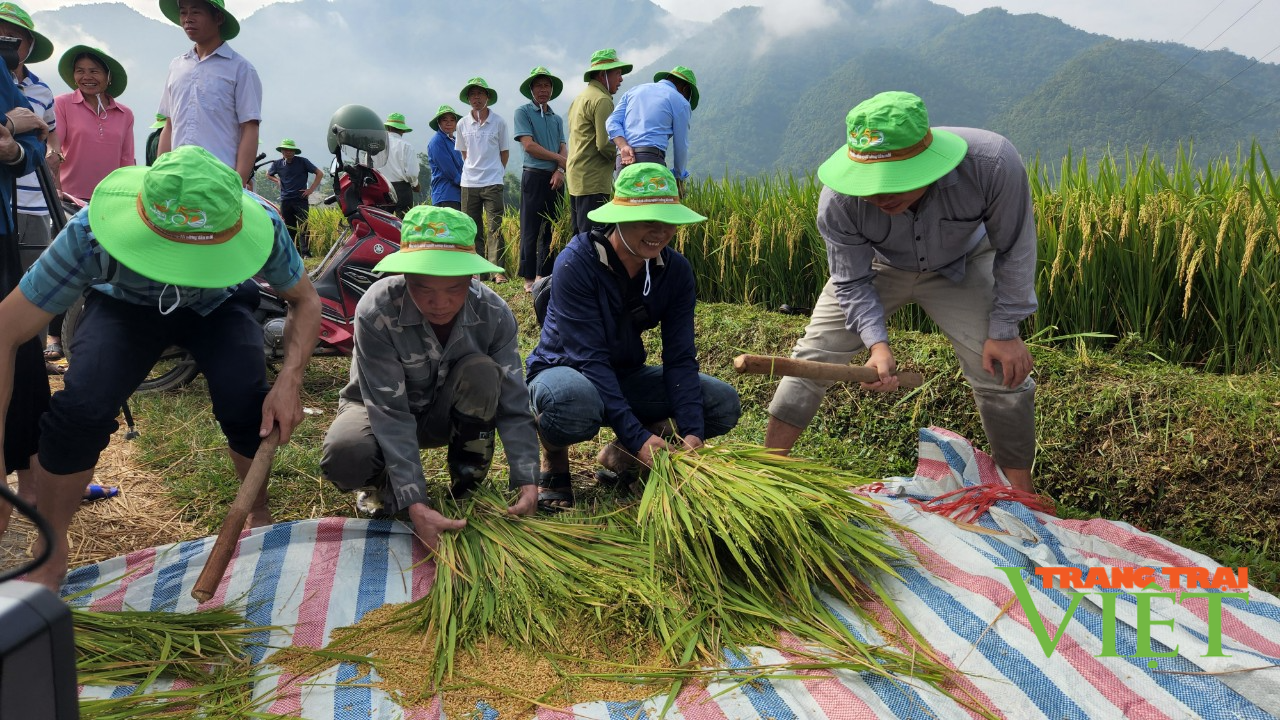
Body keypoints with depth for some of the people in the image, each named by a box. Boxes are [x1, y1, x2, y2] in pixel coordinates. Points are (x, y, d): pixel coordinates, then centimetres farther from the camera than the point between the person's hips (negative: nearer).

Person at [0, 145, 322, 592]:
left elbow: (305, 301, -17)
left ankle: (259, 513, 7)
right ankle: (51, 554, 2)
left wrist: (289, 381, -34)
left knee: (248, 404, -26)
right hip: (126, 305, 0)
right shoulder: (92, 232, -38)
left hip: (218, 306, 1)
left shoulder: (261, 223, -36)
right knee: (80, 409, -25)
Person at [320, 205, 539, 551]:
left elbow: (514, 404, -23)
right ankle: (382, 483, 2)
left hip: (450, 414, 2)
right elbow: (391, 414, -34)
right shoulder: (376, 312, -33)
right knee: (345, 454, -37)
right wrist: (415, 504, -41)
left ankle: (467, 489, -10)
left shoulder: (494, 313, -25)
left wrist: (526, 482, -34)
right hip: (380, 408, -2)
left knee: (481, 371, -32)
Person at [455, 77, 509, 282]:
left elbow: (505, 152, 9)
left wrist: (494, 171, 9)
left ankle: (498, 270, -9)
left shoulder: (499, 122, 0)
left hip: (492, 182, -3)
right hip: (468, 182, 3)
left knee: (495, 227, -8)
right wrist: (474, 169, 12)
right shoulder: (462, 124, 6)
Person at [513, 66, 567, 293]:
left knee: (552, 229, 6)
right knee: (531, 230, -4)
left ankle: (545, 275, 14)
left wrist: (560, 170, -11)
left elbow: (563, 149, 9)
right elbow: (529, 145, -9)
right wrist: (559, 158, -5)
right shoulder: (523, 112, 1)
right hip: (534, 176, -5)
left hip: (556, 179, 5)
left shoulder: (557, 119, 18)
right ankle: (529, 278, -1)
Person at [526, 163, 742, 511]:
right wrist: (637, 437, -36)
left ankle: (621, 454, 7)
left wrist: (691, 432, -26)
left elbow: (679, 358, -11)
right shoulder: (576, 263, -25)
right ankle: (554, 460, -6)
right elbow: (590, 358, -29)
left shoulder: (675, 270, -9)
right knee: (573, 400, -43)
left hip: (625, 377, 6)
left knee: (724, 402, -12)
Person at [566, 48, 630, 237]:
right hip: (593, 182, -10)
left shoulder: (579, 98, 20)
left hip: (575, 178, 10)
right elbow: (605, 144, -19)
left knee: (579, 235, 13)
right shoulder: (601, 100, -11)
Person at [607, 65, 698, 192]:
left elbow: (612, 122, 9)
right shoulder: (680, 102, 9)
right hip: (651, 158, -5)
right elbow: (681, 145, 9)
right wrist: (680, 179, 22)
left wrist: (624, 147, -5)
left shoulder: (634, 90, 25)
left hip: (623, 159, 5)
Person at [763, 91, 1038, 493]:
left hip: (959, 267, 0)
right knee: (813, 358, -6)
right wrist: (877, 344, -35)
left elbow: (1014, 251, -20)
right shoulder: (839, 201, -36)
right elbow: (851, 282, -20)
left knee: (1001, 368, -8)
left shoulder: (992, 163, -38)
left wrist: (1004, 331, -16)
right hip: (875, 267, 0)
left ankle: (1021, 494, 11)